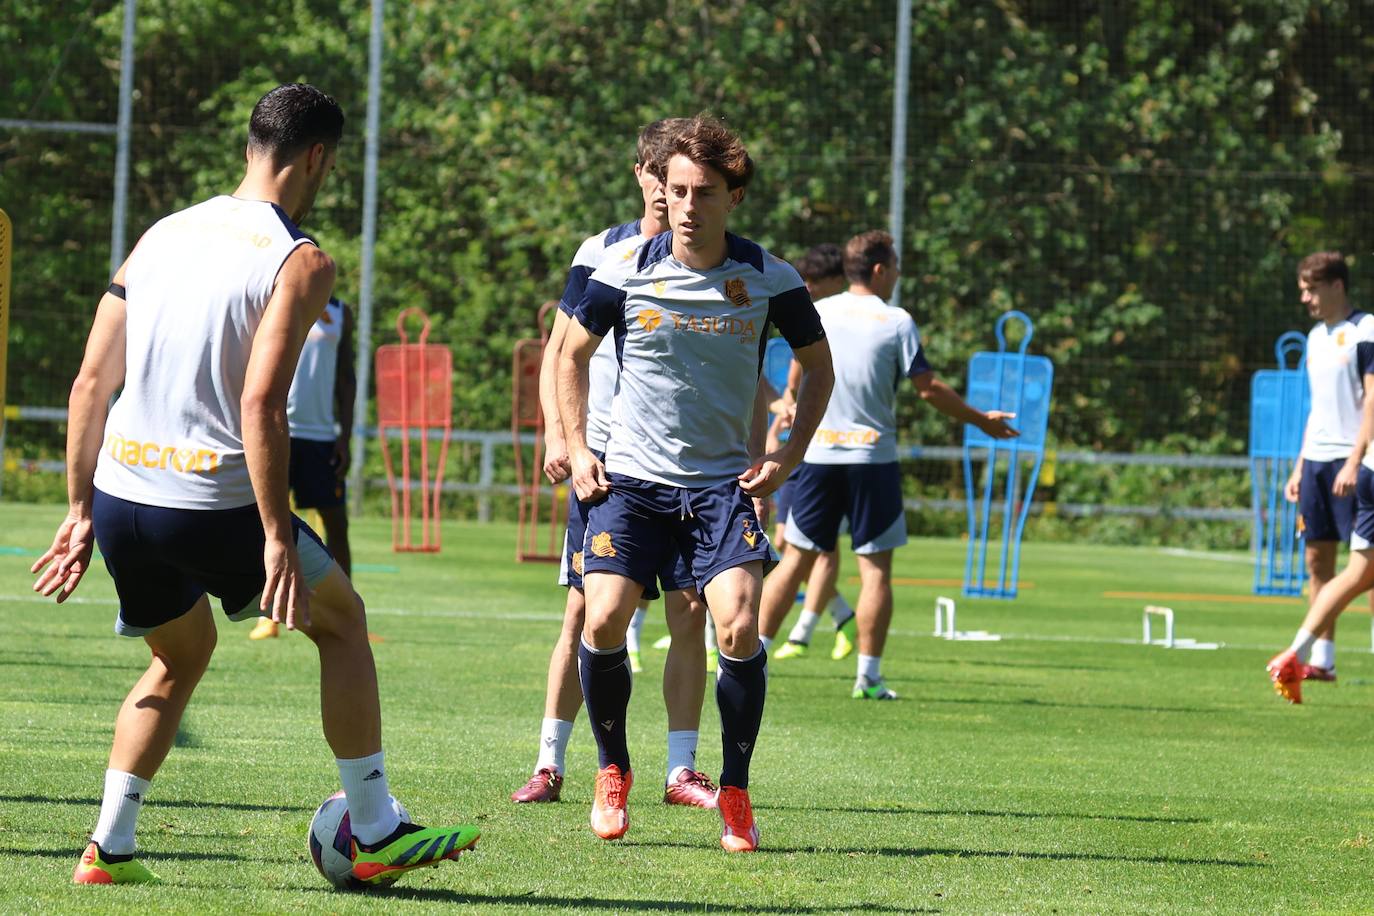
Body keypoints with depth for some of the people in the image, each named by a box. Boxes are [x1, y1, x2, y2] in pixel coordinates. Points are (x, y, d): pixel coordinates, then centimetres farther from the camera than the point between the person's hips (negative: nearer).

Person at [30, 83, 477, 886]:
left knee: (182, 657, 28)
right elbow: (260, 405, -19)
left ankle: (108, 849, 19)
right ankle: (376, 834, 17)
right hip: (213, 502, -6)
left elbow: (91, 383, 11)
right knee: (342, 620, 17)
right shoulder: (301, 262, -7)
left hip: (121, 493, 6)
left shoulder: (164, 235, 13)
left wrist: (81, 511, 16)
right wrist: (277, 539, -17)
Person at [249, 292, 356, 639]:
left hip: (322, 432, 3)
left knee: (337, 523, 1)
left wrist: (345, 436, 4)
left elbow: (346, 377, 12)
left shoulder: (339, 313, 12)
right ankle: (266, 616, 0)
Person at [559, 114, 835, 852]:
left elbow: (817, 363, 11)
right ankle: (612, 773, 10)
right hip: (631, 480, 0)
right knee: (604, 621, -15)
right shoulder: (625, 271, -5)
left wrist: (788, 458, 2)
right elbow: (573, 353, 11)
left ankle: (735, 794, -1)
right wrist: (577, 450, 2)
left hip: (724, 483, 0)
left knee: (739, 624, -18)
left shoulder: (769, 280, -5)